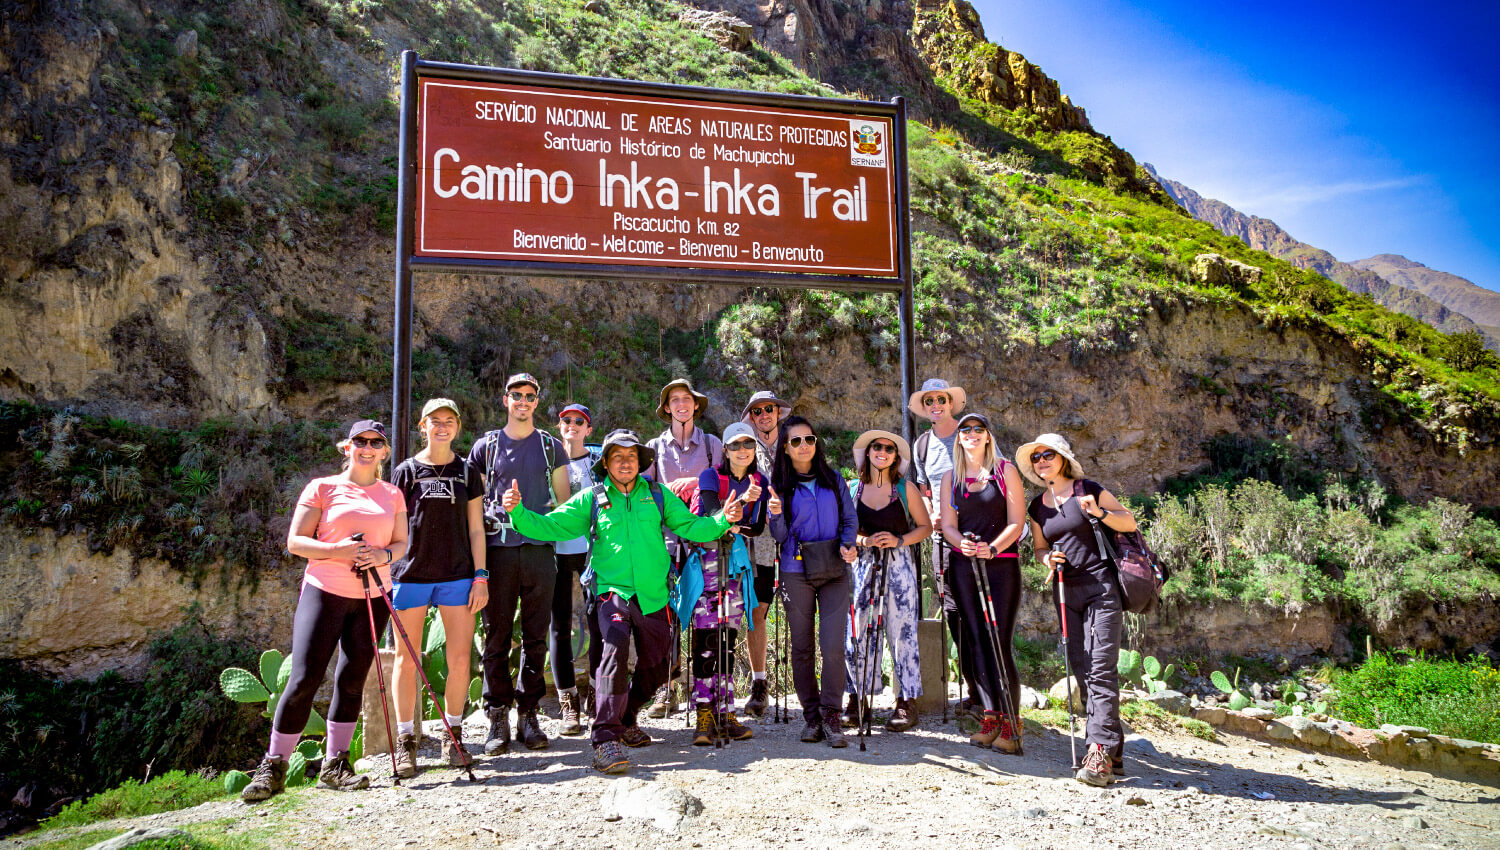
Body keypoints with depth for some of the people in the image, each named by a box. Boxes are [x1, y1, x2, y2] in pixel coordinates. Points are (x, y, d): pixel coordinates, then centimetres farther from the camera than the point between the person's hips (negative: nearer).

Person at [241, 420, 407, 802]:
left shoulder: (392, 495, 11)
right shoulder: (323, 488, 2)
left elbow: (402, 542, 13)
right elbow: (295, 541, -1)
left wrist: (385, 555, -10)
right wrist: (336, 550, -17)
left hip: (372, 598, 3)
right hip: (324, 593, -3)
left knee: (352, 681, 5)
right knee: (304, 678, -7)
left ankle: (335, 763, 17)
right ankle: (272, 767, 6)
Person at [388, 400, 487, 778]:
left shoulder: (468, 473, 9)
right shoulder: (406, 471, 6)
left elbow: (475, 528, 8)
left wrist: (481, 576, 1)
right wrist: (385, 572, 1)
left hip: (457, 576, 1)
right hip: (410, 574, -1)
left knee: (459, 658, 0)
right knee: (407, 659, 3)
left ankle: (453, 736, 16)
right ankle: (405, 742, 13)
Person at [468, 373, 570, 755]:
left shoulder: (552, 447, 13)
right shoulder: (486, 446, 11)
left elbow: (564, 501, 15)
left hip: (540, 550, 1)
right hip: (498, 549, -1)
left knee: (536, 637, 4)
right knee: (497, 637, 0)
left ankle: (528, 714, 14)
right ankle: (497, 717, 8)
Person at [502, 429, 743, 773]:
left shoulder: (657, 494, 9)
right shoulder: (592, 498, 4)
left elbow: (689, 526, 7)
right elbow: (550, 526, 2)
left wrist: (721, 521, -9)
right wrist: (519, 512, -13)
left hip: (652, 595, 4)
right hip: (612, 591, -3)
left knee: (657, 665, 12)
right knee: (615, 648, -27)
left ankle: (625, 718, 37)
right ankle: (605, 739, -22)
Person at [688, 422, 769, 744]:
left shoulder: (760, 482, 8)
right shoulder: (710, 476, -3)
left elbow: (757, 527, 3)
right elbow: (712, 514, -19)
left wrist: (736, 527, -19)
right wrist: (741, 500, -35)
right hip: (707, 558, -4)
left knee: (729, 637, 5)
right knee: (706, 636, -10)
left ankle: (725, 712, 11)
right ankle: (704, 715, -6)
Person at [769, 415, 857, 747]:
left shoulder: (833, 478, 8)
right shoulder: (779, 484, 4)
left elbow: (850, 517, 12)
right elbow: (779, 536, 1)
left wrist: (848, 544, -7)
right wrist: (776, 515, -20)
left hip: (835, 570, 0)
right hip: (797, 571, 0)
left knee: (833, 645, -9)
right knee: (801, 647, 6)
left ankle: (831, 716, 5)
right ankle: (811, 715, 19)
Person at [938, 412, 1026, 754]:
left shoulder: (1006, 471, 5)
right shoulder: (950, 478, 13)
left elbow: (1016, 522, -2)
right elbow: (948, 525, 8)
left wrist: (992, 548, -18)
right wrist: (962, 543, -14)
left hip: (1002, 563, -3)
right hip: (964, 565, 3)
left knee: (1000, 641, -7)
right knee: (977, 641, 4)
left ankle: (1010, 722, 1)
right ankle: (991, 715, 12)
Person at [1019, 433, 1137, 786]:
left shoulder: (1089, 490, -2)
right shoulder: (1037, 506, 12)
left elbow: (1130, 522, 0)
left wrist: (1099, 513, -18)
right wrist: (1048, 557, -2)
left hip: (1101, 587, -5)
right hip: (1066, 592, 6)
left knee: (1101, 667, -12)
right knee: (1081, 670, 4)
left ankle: (1101, 753, -13)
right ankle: (1113, 753, 12)